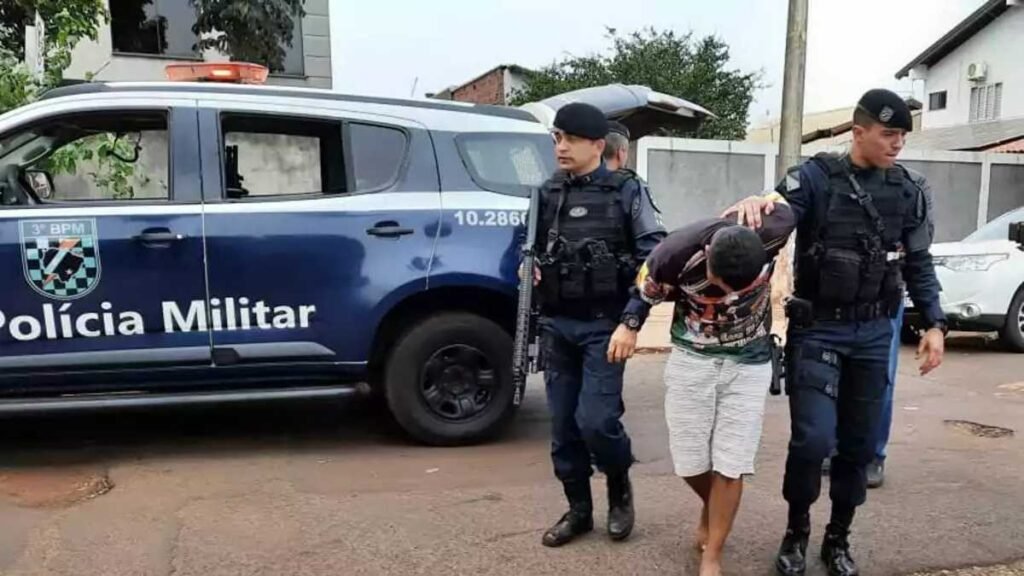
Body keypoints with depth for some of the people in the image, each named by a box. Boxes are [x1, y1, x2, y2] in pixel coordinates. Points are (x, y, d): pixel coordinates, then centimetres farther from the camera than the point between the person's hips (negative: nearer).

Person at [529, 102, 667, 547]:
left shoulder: (627, 192, -4)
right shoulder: (547, 194, 9)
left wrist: (631, 322, -15)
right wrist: (530, 268, 0)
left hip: (604, 326, -4)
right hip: (555, 326, 5)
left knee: (596, 421, -12)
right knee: (563, 425, 8)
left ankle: (620, 487, 19)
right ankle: (578, 510, 25)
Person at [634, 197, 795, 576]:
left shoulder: (770, 236, -25)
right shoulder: (673, 255, -27)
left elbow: (780, 201, -1)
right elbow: (648, 295, -5)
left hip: (749, 363, 0)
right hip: (692, 360, 0)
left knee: (731, 465, -1)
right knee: (689, 462, 5)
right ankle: (711, 511, 38)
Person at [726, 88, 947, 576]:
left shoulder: (909, 191, 6)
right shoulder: (816, 176, -7)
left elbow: (918, 264, 12)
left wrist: (934, 324, 4)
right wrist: (756, 202, -44)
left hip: (873, 333, 4)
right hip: (817, 329, -4)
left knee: (859, 443, 10)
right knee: (813, 438, -10)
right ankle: (796, 533, 16)